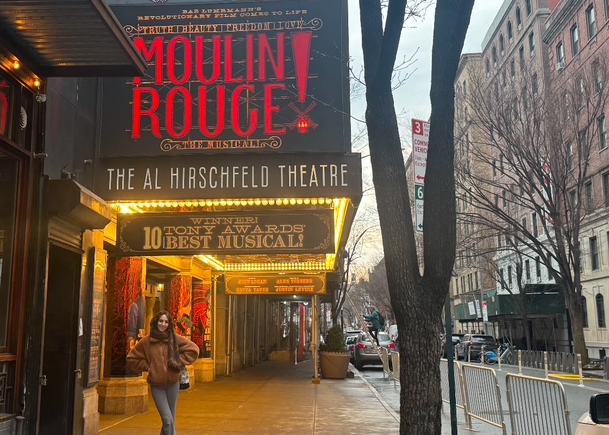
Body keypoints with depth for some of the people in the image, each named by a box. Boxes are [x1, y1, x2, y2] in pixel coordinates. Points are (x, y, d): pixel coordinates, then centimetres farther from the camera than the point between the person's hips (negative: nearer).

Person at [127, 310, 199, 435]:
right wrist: (147, 367, -1)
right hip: (157, 385, -2)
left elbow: (193, 349, 3)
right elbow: (131, 358, 7)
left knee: (171, 419, 12)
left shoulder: (175, 339, -2)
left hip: (172, 384, 2)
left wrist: (180, 362, -3)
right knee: (168, 420, -11)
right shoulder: (146, 342, -3)